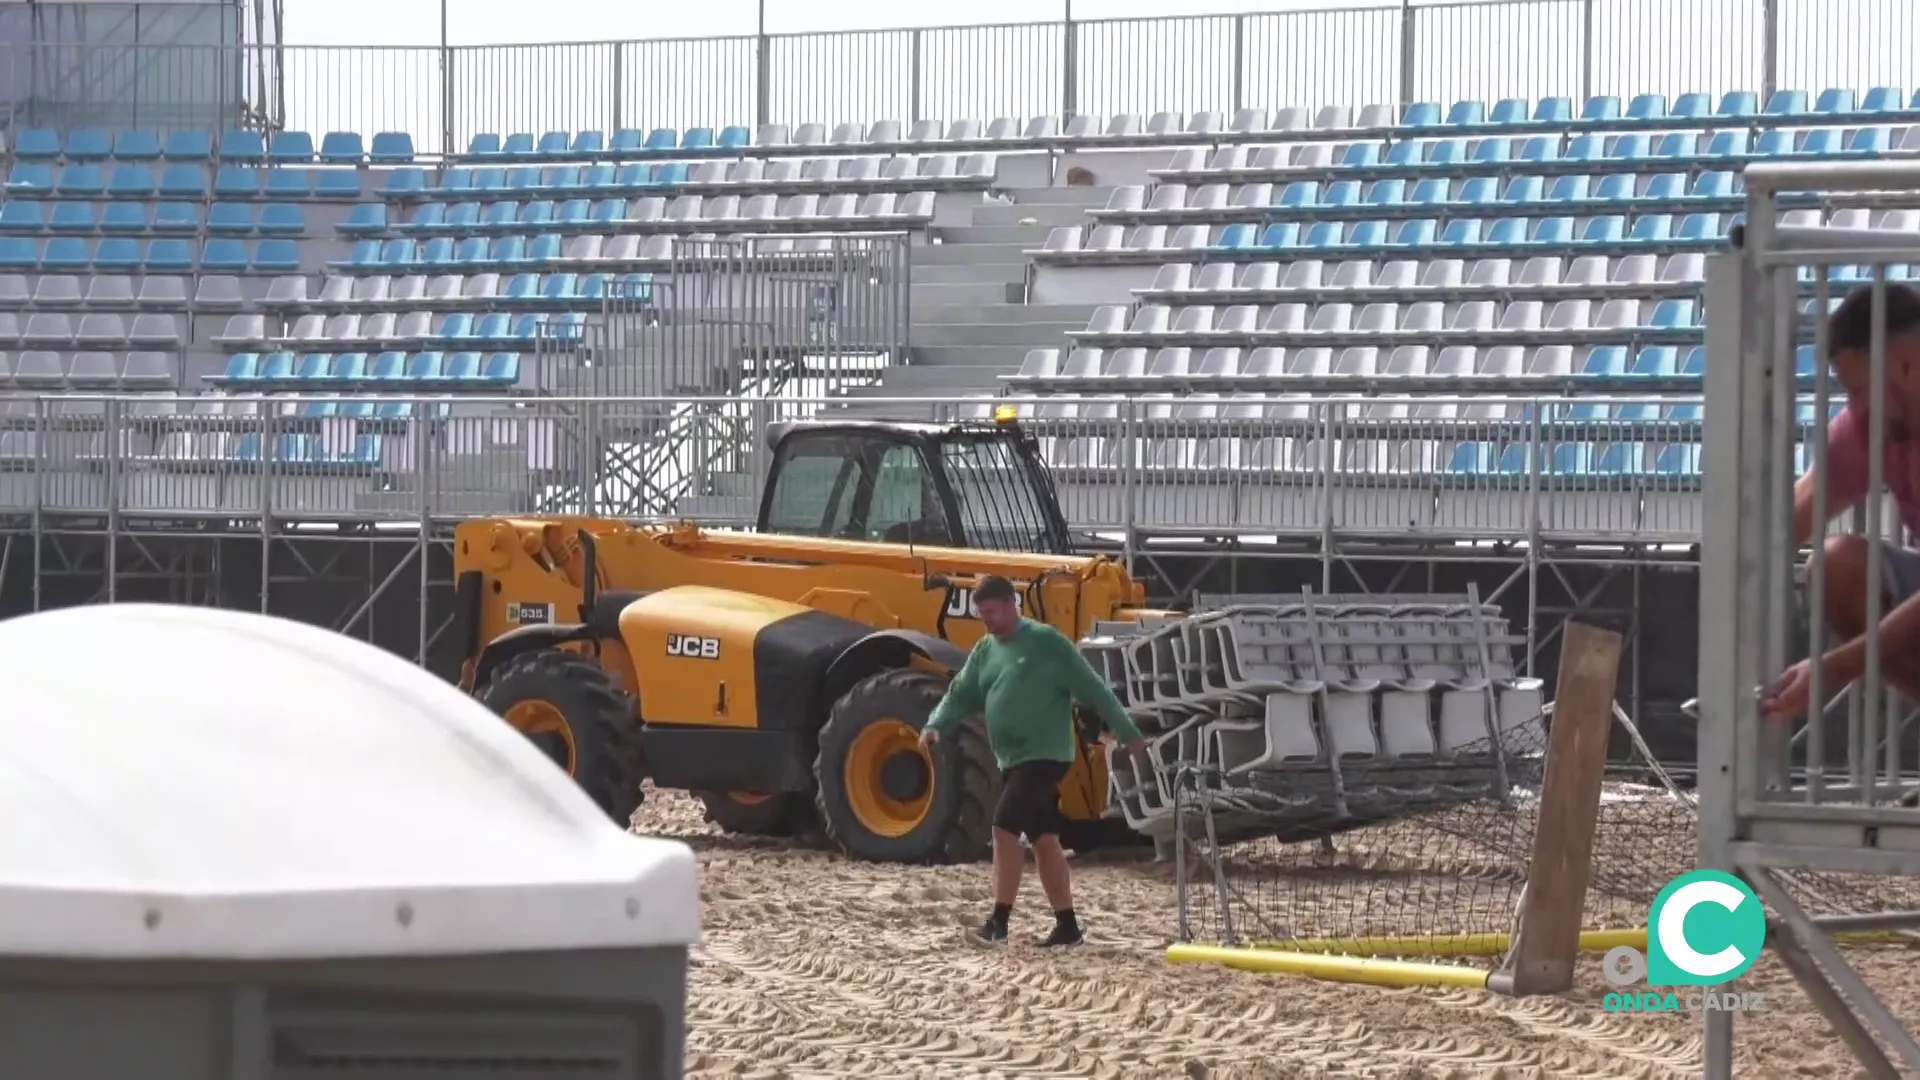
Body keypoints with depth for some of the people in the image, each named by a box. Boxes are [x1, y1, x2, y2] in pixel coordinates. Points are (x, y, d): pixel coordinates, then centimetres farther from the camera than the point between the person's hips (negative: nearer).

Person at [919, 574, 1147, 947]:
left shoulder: (1046, 642, -9)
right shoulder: (985, 650, 11)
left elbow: (1093, 688, -7)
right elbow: (962, 693, 12)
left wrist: (1127, 733, -6)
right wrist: (935, 724, -9)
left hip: (1044, 756, -8)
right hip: (1012, 760, 8)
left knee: (1004, 828, -16)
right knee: (1043, 839, 10)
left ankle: (999, 920, -13)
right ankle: (1067, 925, 15)